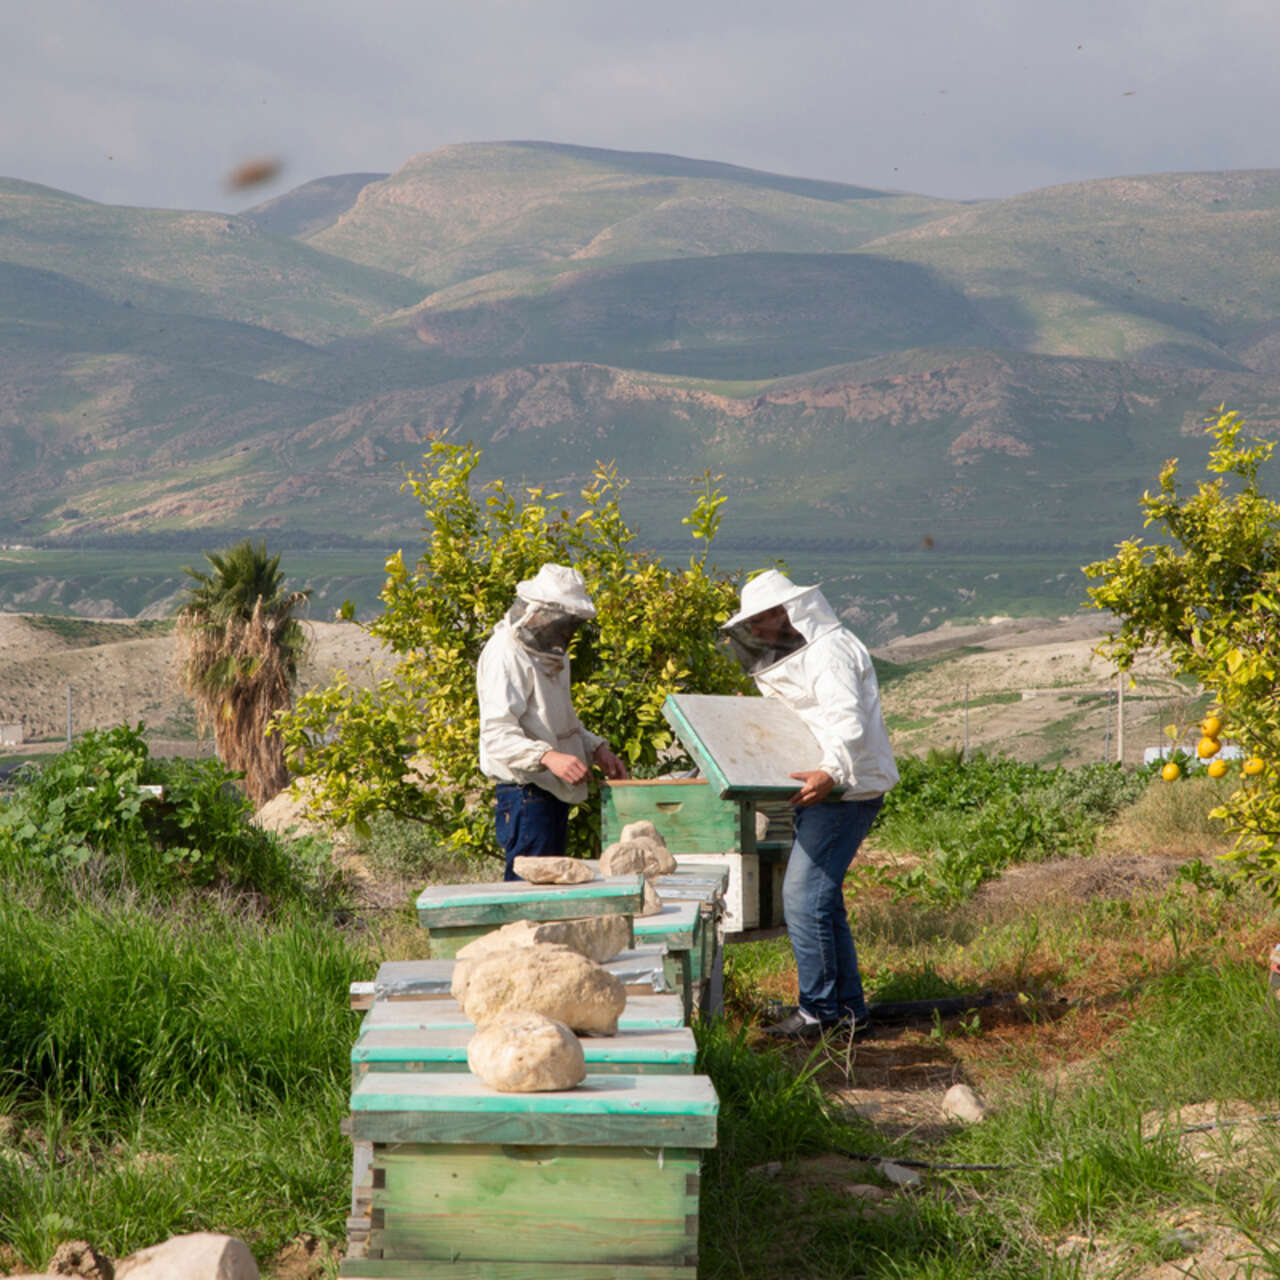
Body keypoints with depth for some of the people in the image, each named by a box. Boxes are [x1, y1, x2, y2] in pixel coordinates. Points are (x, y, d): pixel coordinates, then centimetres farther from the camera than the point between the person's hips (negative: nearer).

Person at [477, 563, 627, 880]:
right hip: (526, 793, -10)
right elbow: (497, 733, -26)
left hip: (554, 793, 10)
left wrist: (596, 748, 10)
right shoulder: (505, 655, -16)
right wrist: (548, 756, -40)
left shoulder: (550, 653, 16)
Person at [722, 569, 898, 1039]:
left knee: (803, 895, -13)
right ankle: (848, 1009, 20)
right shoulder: (796, 655, 19)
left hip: (845, 791, -11)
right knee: (822, 900, 13)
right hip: (821, 792, 11)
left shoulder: (830, 651, -14)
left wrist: (832, 772, -42)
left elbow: (849, 721, -27)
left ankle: (819, 1010, -6)